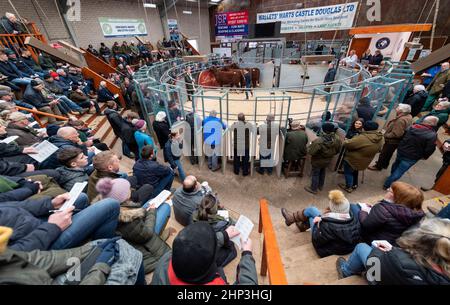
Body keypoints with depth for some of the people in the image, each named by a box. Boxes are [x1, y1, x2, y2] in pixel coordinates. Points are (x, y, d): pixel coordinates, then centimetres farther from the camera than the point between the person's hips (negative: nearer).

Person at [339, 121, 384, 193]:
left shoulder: (362, 138, -33)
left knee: (348, 172, 16)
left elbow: (346, 144, -27)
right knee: (355, 171, 31)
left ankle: (348, 187, 31)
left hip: (352, 160, -7)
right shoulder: (381, 139, -7)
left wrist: (345, 141, -4)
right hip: (364, 162, 7)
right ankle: (354, 185, 47)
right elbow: (379, 149, 9)